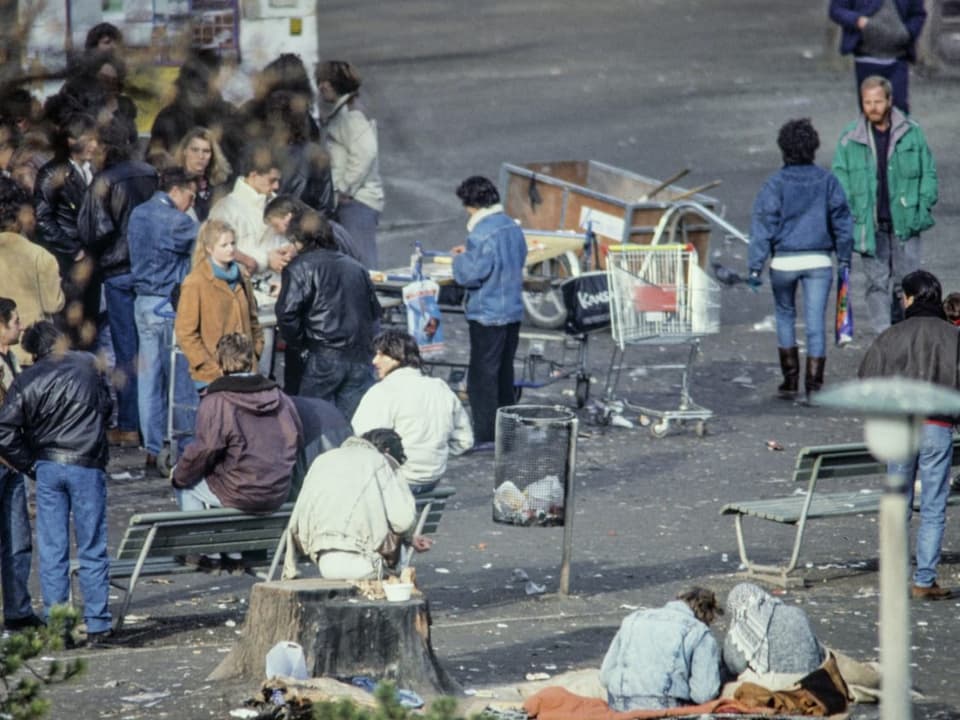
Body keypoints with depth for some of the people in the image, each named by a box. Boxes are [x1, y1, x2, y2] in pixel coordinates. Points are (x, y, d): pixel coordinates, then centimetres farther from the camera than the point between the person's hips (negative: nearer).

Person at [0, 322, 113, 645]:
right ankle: (97, 624, 4)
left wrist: (31, 466, 4)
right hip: (86, 465, -1)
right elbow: (107, 406, 11)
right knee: (92, 549, 5)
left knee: (52, 551, 6)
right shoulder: (88, 364, -1)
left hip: (47, 468, 1)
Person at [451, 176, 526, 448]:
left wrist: (459, 259, 0)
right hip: (514, 311, 9)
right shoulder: (513, 228, 8)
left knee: (482, 375, -4)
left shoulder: (482, 234, -20)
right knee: (505, 372, 18)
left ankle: (485, 435, -5)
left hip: (487, 315, -9)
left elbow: (470, 275, -21)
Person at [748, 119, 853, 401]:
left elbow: (763, 226, -9)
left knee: (785, 315, 18)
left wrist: (755, 267, -8)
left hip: (784, 261, -1)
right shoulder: (827, 181, 1)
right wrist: (844, 258, 17)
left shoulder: (775, 184, -7)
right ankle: (813, 385, -3)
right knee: (816, 322, 2)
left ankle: (791, 380, 18)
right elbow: (842, 221, 7)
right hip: (819, 260, 1)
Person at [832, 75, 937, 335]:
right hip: (870, 225, 0)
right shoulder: (850, 139, 1)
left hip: (905, 223, 0)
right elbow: (840, 180, 5)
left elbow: (929, 173, 8)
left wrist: (924, 207, -3)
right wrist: (847, 216, -6)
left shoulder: (912, 133, 1)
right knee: (877, 283, -1)